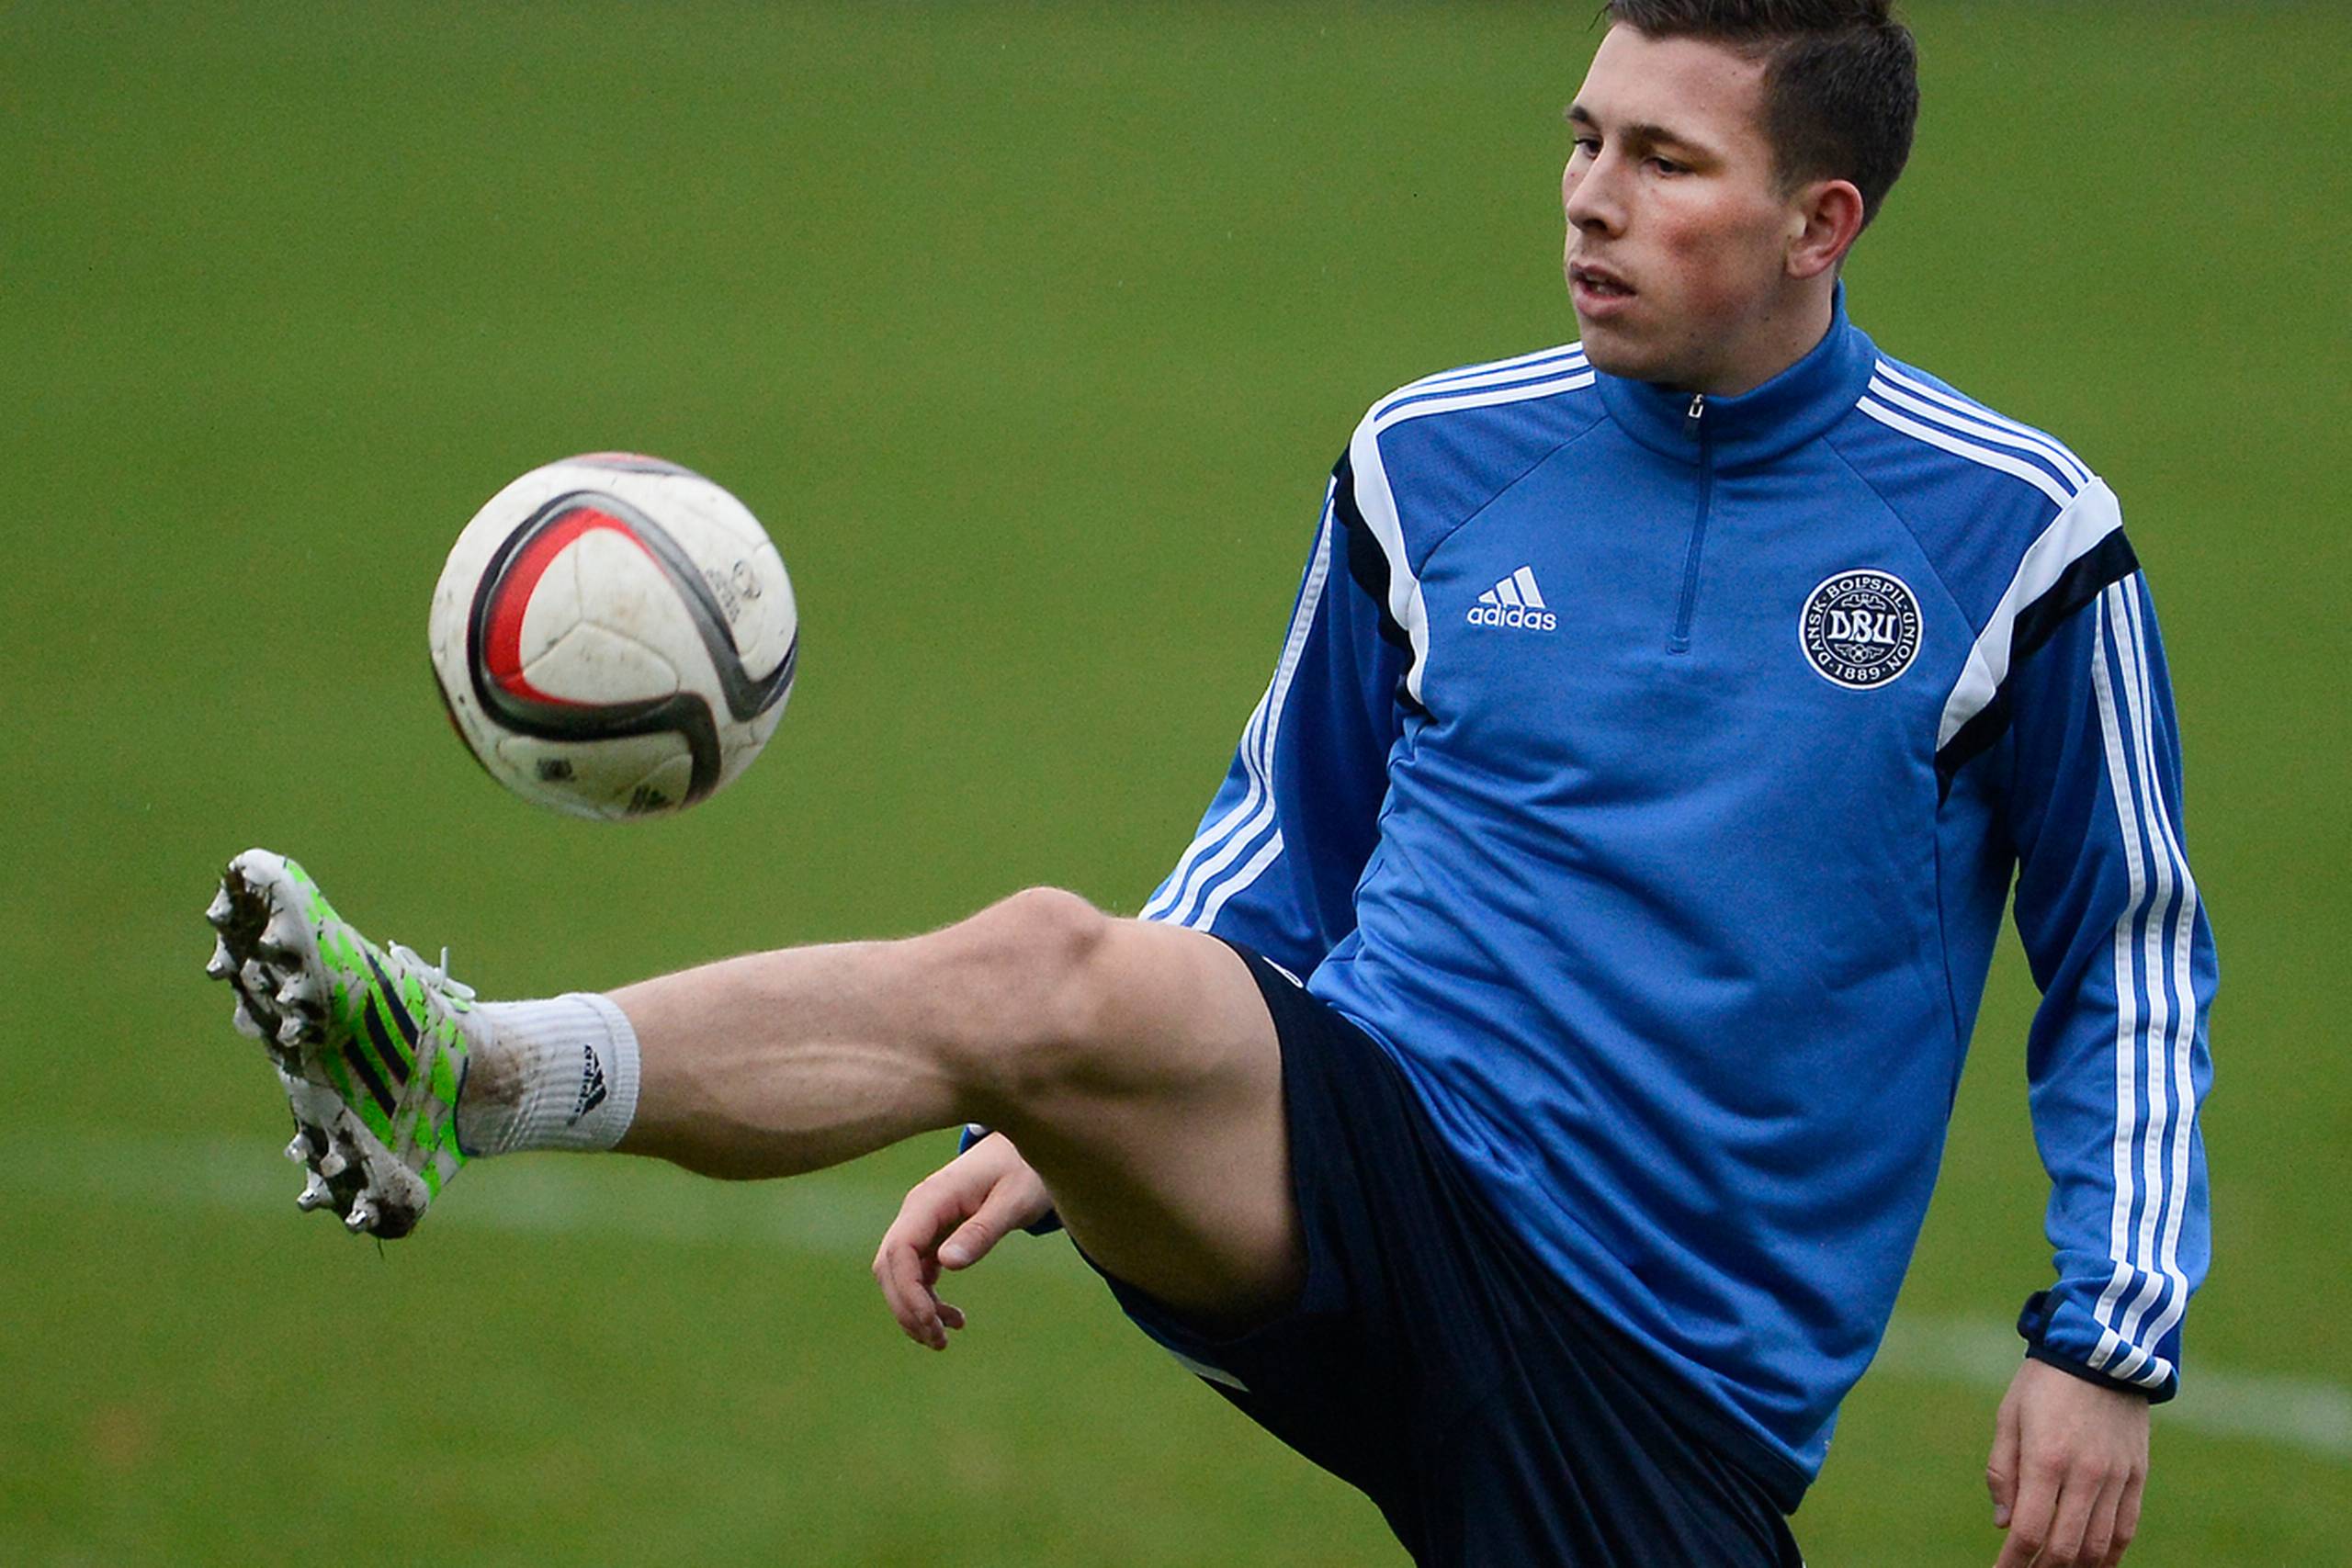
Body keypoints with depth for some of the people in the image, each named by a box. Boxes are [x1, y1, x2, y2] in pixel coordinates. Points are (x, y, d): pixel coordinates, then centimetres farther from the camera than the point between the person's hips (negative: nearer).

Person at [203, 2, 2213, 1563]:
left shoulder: (2015, 538, -1)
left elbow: (2132, 964, 8)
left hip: (1675, 1379, -1)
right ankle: (463, 1071, -49)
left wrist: (2108, 1342, -2)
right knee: (1043, 964, -29)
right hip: (1372, 1166, 1)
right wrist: (1047, 1133, 9)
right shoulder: (1431, 463, 8)